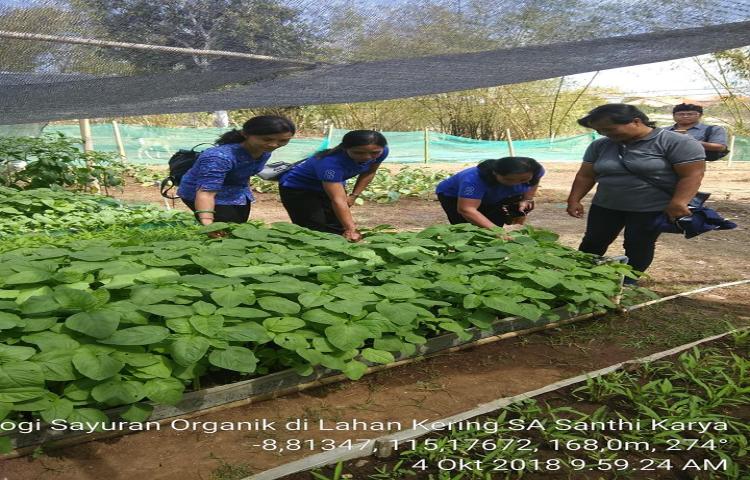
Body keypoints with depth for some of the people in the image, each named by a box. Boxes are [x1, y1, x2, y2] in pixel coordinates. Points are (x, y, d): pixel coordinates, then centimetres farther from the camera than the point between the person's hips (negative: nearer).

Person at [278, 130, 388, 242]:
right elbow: (338, 200, -47)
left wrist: (354, 195, -6)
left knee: (338, 229, 4)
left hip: (334, 184, 6)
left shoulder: (382, 152, -20)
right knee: (314, 232, -14)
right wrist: (351, 229, -54)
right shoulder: (332, 162, -41)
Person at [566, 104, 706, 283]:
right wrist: (574, 200, 1)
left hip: (652, 209, -5)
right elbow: (585, 175, 5)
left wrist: (678, 204, -27)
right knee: (593, 242, 9)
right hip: (605, 206, 5)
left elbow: (692, 175, -18)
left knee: (638, 247, 1)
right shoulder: (599, 146, 0)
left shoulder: (677, 143, -16)